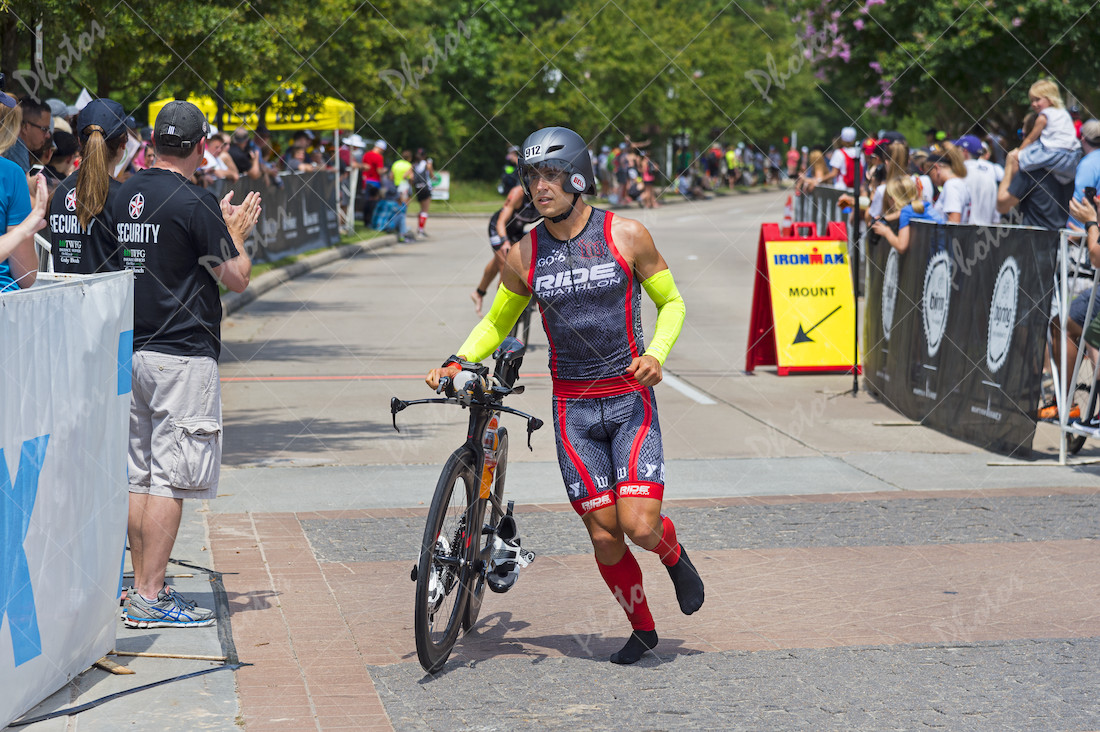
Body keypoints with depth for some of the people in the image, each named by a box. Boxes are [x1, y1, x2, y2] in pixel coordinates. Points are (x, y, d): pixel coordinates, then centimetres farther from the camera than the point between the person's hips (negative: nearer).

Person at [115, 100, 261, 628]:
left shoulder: (124, 195, 9)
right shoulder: (194, 203, -14)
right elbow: (236, 278, -9)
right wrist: (236, 234, 9)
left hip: (133, 349, 8)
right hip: (183, 355, -8)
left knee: (140, 476, 12)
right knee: (171, 479, -6)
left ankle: (143, 588, 17)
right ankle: (150, 600, -6)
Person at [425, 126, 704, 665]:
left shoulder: (626, 236, -6)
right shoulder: (524, 255, 0)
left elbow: (670, 302, 5)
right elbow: (497, 322, 15)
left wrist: (656, 353, -14)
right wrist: (456, 363, -2)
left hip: (630, 399, -2)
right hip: (573, 408, 2)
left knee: (639, 525, -15)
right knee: (603, 535, 0)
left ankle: (674, 556, 21)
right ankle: (642, 629, 22)